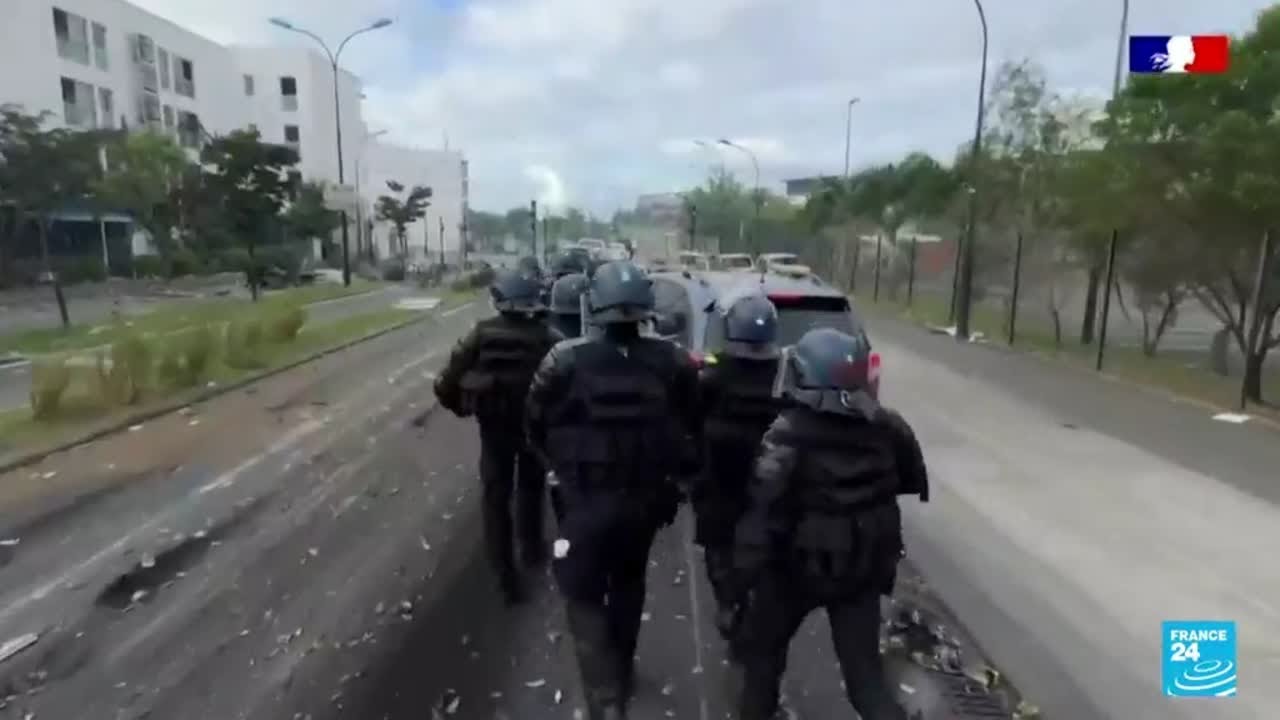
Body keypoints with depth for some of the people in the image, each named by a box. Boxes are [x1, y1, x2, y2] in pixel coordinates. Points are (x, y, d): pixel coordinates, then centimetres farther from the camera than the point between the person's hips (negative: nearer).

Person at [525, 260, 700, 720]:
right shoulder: (673, 362, -9)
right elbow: (690, 424, 2)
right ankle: (621, 671, 44)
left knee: (583, 597, 12)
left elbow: (535, 427, -4)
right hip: (647, 497, 4)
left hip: (587, 499, -4)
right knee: (628, 584, 26)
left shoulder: (566, 361, -16)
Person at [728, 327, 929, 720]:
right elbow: (912, 481, 13)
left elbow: (764, 510, -25)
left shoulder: (788, 434, -22)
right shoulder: (886, 428, -4)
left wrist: (743, 571, -18)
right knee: (865, 671, 14)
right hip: (862, 567, 4)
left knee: (763, 646, 22)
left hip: (798, 565, -4)